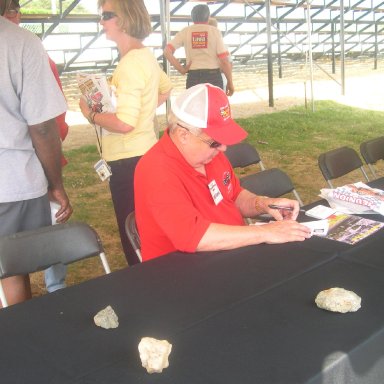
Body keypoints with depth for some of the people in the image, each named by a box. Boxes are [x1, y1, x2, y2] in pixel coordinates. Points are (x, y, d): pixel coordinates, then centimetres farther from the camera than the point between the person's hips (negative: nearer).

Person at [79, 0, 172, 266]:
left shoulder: (130, 63, -19)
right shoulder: (145, 56, 10)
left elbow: (124, 123, -25)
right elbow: (166, 89, 31)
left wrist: (91, 115, -9)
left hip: (129, 161, -10)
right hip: (145, 153, 10)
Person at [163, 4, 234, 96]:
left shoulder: (185, 32, 5)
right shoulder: (215, 31, 0)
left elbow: (167, 51, -6)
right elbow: (224, 60, -6)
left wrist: (181, 69, -2)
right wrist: (230, 82, 2)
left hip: (193, 77, 2)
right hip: (213, 77, -1)